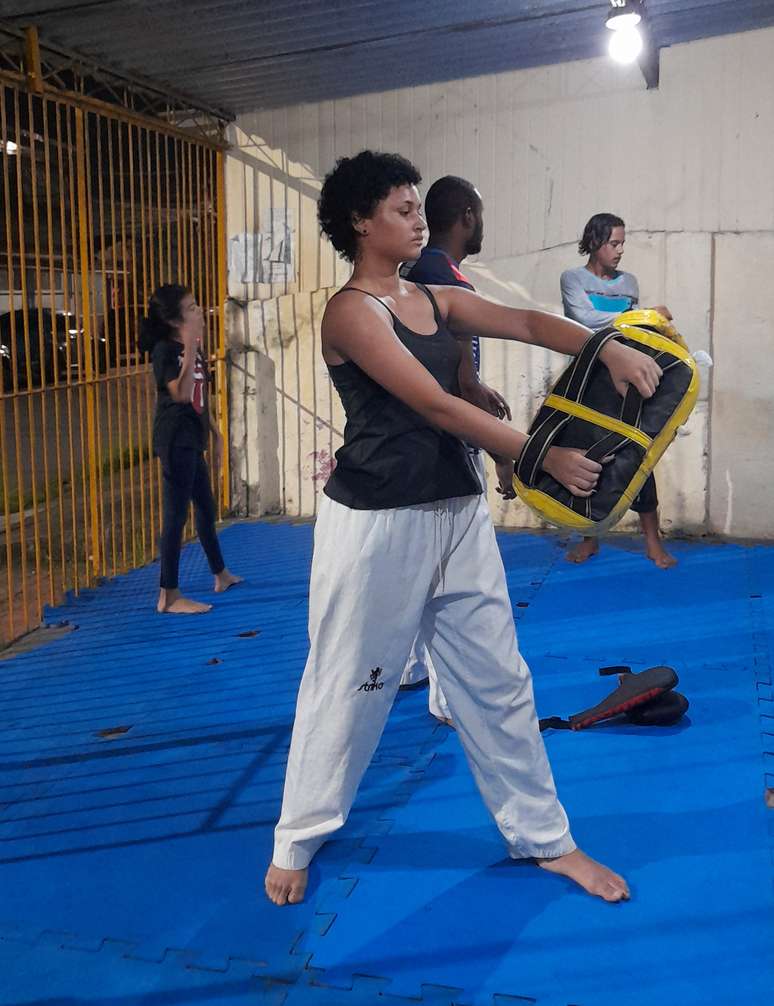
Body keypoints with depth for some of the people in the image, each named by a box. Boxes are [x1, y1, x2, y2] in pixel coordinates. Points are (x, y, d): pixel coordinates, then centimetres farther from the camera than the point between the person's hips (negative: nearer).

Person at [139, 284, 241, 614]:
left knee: (206, 508, 20)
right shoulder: (166, 350, -14)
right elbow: (181, 394, -28)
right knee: (176, 513, -7)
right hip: (175, 440, -10)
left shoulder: (191, 349, 13)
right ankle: (169, 596, -2)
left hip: (191, 440, 10)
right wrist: (190, 347, -31)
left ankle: (221, 574, 36)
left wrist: (216, 434, 22)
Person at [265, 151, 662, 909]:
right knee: (346, 686, 7)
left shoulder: (437, 302, 11)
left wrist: (608, 348, -18)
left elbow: (529, 325, 2)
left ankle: (544, 838, 29)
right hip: (375, 524, -7)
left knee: (497, 681, 13)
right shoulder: (350, 312, -12)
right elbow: (437, 406, -20)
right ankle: (296, 843, 29)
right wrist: (545, 459, -20)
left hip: (457, 515, 7)